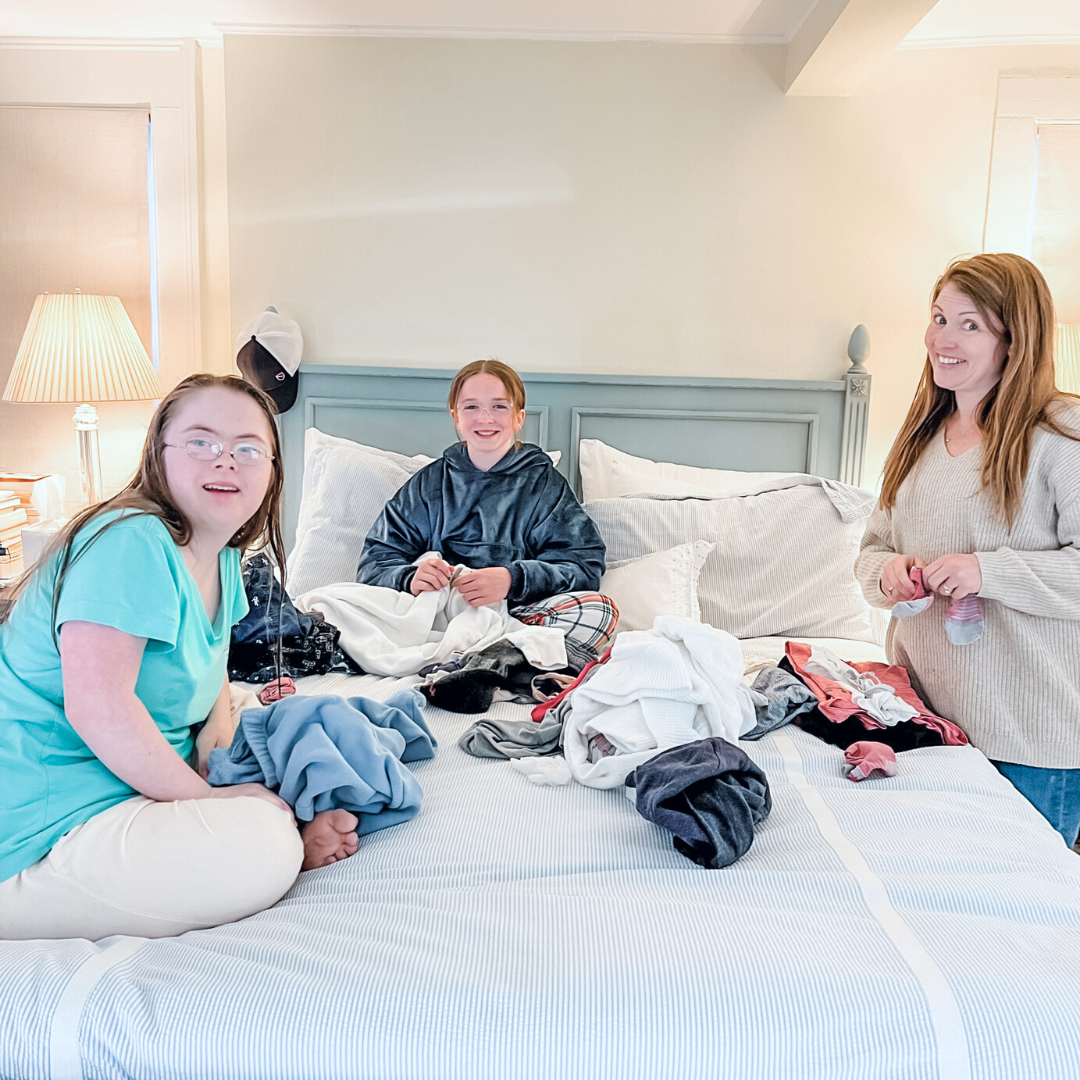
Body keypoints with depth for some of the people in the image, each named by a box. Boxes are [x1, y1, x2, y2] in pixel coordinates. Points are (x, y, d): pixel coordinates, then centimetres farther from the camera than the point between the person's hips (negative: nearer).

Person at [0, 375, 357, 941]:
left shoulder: (224, 559, 9)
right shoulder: (132, 542, -20)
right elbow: (97, 706, -29)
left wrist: (219, 729, 0)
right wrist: (207, 797, -19)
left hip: (137, 780, 10)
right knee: (260, 855, -28)